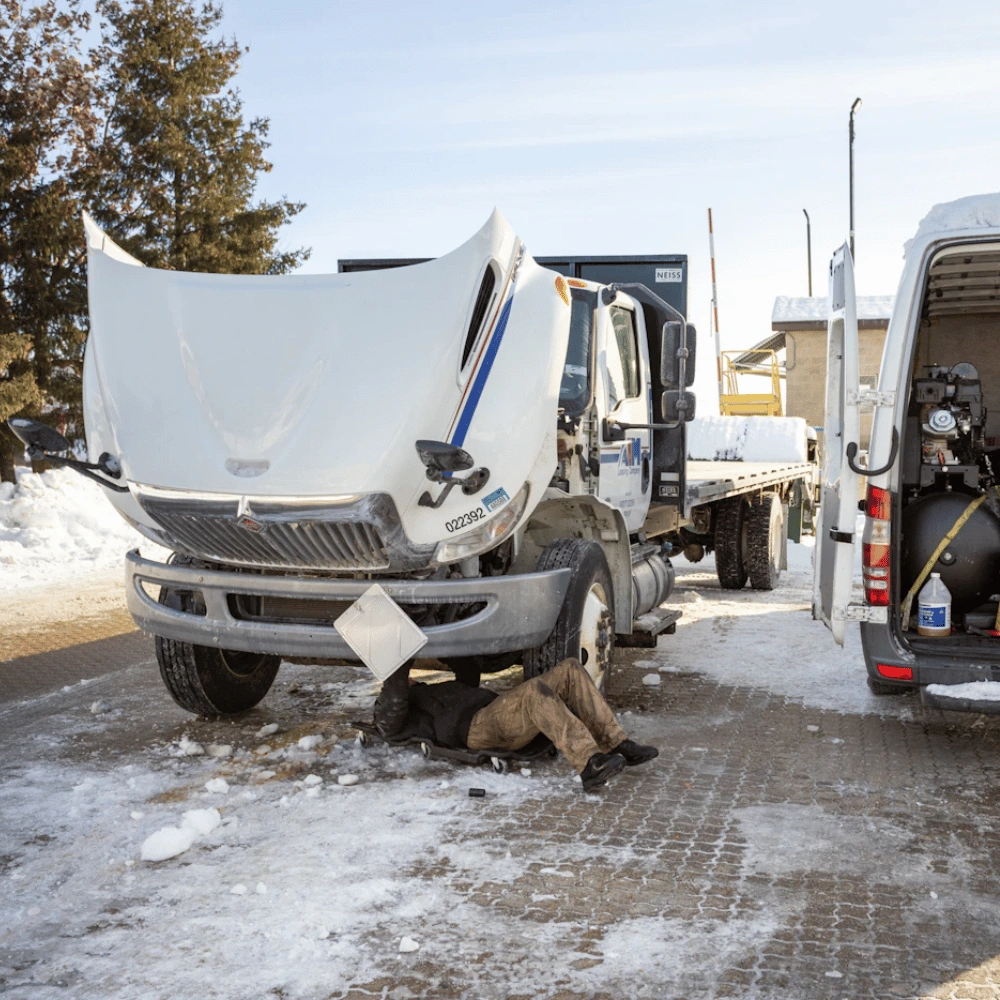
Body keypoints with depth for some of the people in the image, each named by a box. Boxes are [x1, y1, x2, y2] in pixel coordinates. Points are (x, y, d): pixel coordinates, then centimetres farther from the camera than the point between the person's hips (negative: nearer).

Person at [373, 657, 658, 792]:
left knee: (569, 670, -12)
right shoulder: (392, 716, 18)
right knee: (536, 690, -36)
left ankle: (617, 746, -20)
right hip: (478, 729, -8)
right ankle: (589, 766, -48)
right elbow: (392, 709, -5)